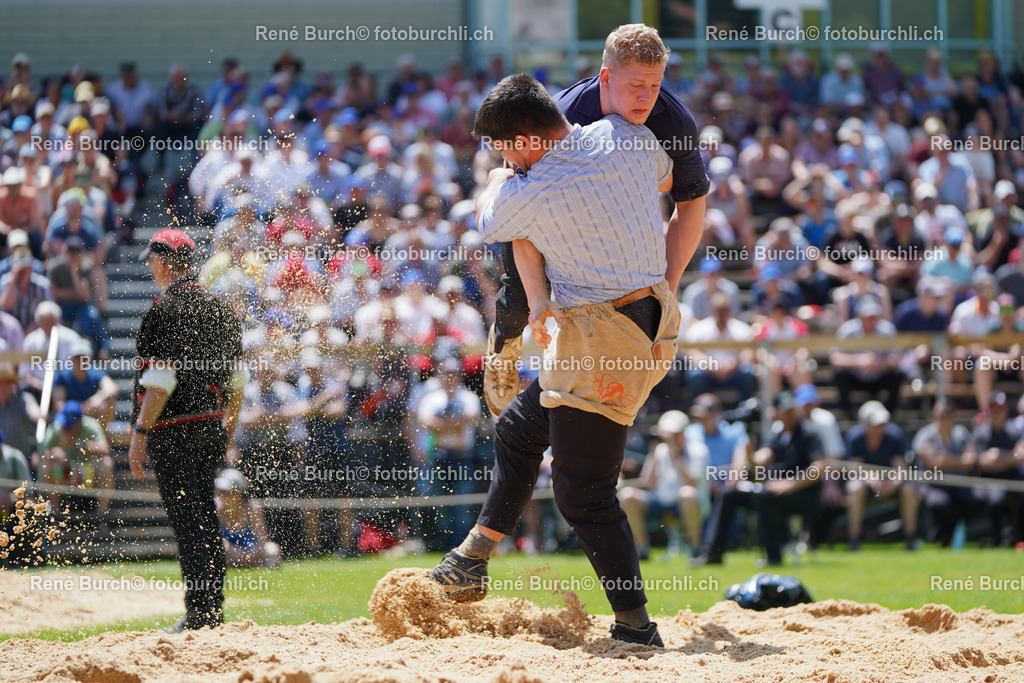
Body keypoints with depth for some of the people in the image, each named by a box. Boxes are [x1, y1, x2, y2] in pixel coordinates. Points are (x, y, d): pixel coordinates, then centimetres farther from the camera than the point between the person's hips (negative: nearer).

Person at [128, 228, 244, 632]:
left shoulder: (166, 310, -13)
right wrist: (227, 432, 21)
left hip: (173, 432, -8)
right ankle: (213, 613, 16)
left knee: (188, 523, -7)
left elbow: (161, 383, -19)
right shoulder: (220, 308, 12)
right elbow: (236, 379, 14)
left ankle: (200, 615, -9)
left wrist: (140, 433, -17)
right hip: (212, 426, 8)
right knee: (206, 520, 14)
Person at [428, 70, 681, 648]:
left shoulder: (528, 196, -17)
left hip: (604, 336, -9)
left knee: (584, 492, -6)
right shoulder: (625, 136, 0)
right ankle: (472, 565, 31)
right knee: (520, 430, 22)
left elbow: (489, 221, 8)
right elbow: (668, 178, 23)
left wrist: (497, 180, 31)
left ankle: (636, 625, -6)